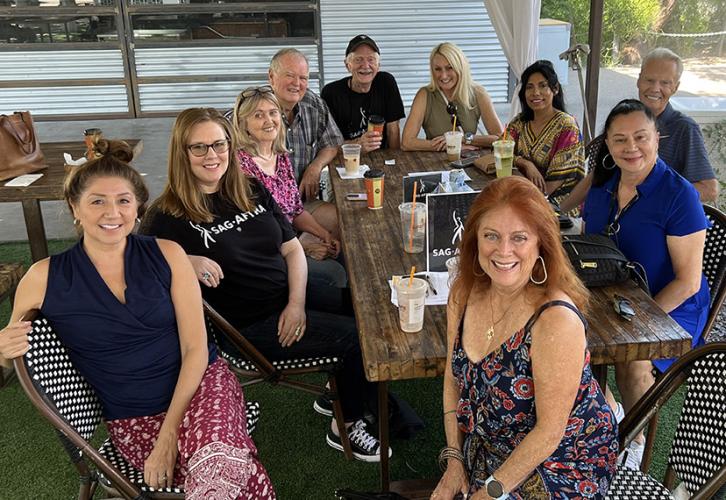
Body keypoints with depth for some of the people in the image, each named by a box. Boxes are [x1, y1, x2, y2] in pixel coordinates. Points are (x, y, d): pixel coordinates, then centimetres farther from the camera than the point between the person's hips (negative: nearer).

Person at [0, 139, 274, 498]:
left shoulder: (167, 254, 1)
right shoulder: (44, 278, 0)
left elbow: (195, 348, -2)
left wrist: (169, 435, -10)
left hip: (201, 386, 1)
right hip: (134, 420, -1)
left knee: (220, 464, -34)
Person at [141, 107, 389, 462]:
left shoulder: (251, 190, 8)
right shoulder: (168, 216, -10)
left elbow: (292, 248, 8)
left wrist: (297, 302, -7)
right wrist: (186, 263, -31)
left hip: (291, 301, 7)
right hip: (248, 326, -7)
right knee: (362, 338, -15)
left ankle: (336, 396, 19)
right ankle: (346, 427, 11)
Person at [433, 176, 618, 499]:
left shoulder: (556, 321, -30)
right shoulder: (464, 293, -10)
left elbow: (549, 431, -22)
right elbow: (454, 377, 2)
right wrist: (454, 459, 0)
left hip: (562, 464, -5)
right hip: (490, 446, 5)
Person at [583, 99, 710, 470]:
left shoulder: (679, 195, -17)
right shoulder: (602, 185, 1)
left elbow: (687, 282, -16)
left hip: (669, 307, -5)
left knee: (632, 364, -30)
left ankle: (635, 438, 3)